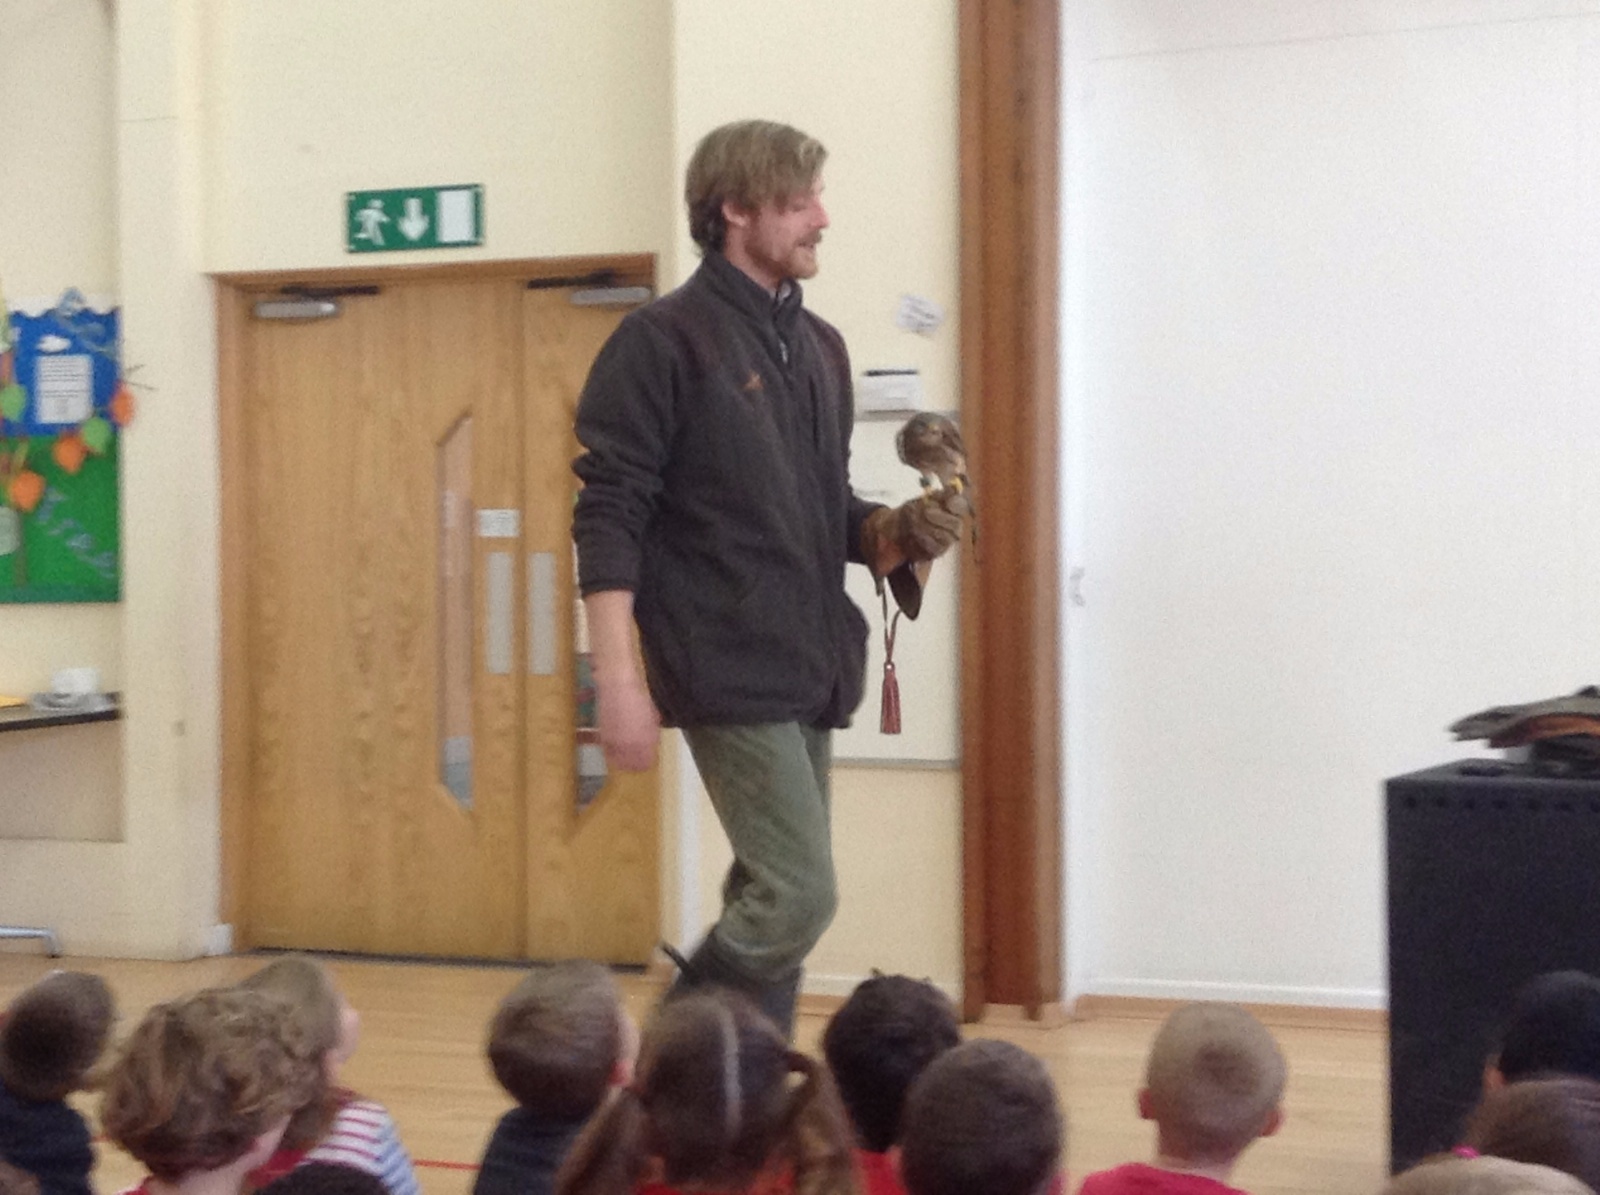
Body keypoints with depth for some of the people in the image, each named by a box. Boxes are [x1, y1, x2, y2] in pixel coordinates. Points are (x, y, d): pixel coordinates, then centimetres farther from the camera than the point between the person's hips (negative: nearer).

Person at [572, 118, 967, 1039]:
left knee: (770, 903, 9)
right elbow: (609, 519, -12)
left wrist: (900, 533, 0)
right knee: (800, 895, -12)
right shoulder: (664, 341, -7)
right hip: (727, 671, -7)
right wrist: (619, 681, -19)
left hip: (809, 668, 7)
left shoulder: (818, 345, 15)